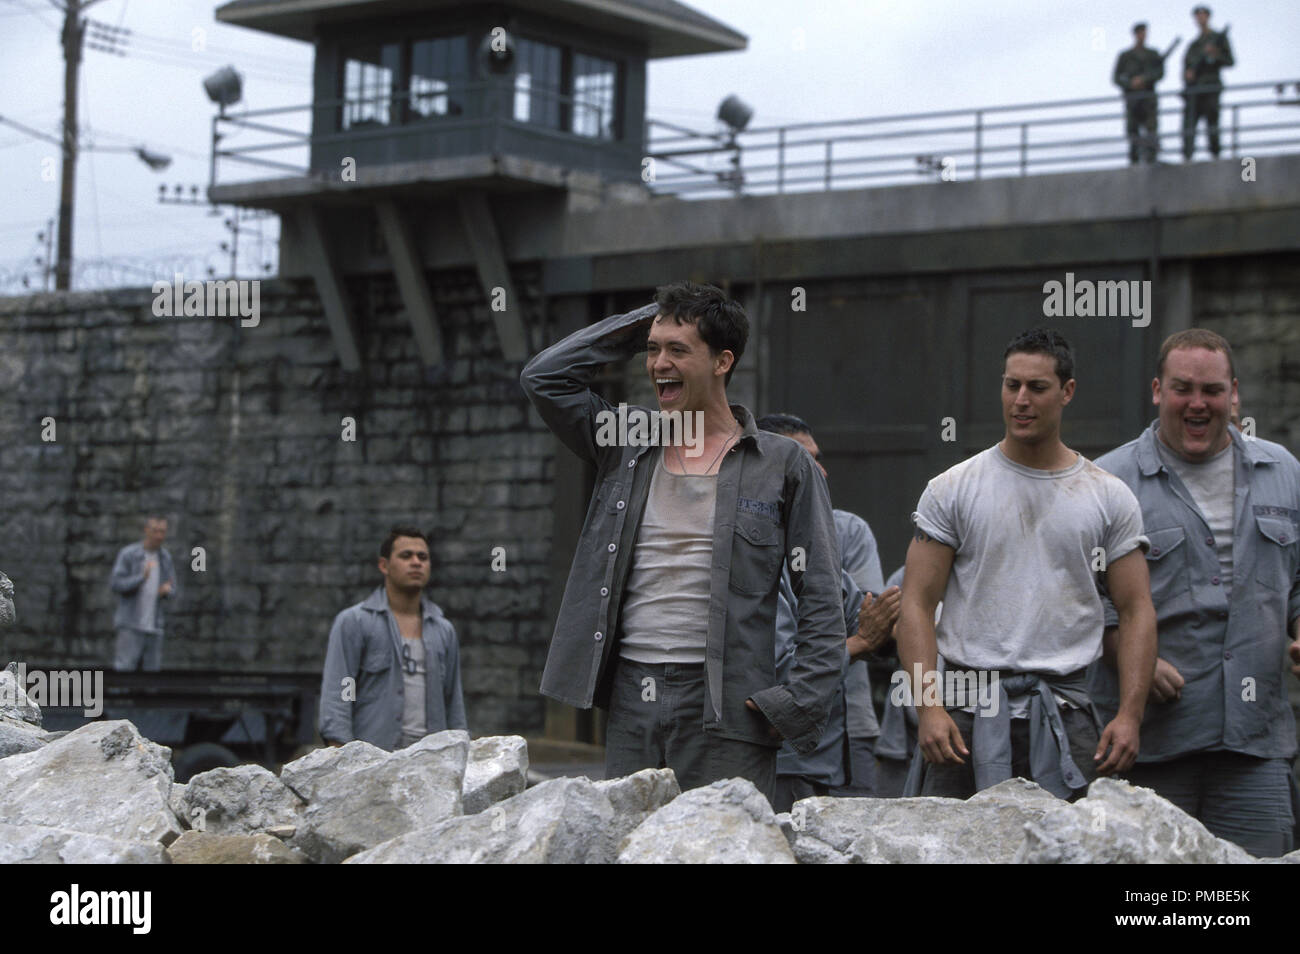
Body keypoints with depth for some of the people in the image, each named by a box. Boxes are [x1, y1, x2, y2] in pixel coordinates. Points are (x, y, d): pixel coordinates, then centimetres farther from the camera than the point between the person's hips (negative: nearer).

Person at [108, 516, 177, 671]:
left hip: (153, 627, 5)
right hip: (130, 625, -5)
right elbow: (115, 585, -16)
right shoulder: (127, 554, -9)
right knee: (125, 671, -15)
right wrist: (142, 577, -31)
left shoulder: (165, 557, 6)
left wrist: (167, 590, -14)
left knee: (151, 671, 2)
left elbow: (171, 591, 12)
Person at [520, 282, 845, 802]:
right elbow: (544, 377, 12)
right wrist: (638, 325, 11)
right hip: (630, 695, 4)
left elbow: (821, 599, 2)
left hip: (724, 704, -4)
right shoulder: (627, 443, 15)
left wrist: (800, 702, -8)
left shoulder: (783, 465, 3)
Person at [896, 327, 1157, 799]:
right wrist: (929, 707, -12)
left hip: (1064, 717, 1)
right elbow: (917, 604, 0)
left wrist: (1129, 714, -6)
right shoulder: (952, 489, 4)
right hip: (968, 709, -1)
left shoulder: (1108, 497, 8)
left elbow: (1136, 609, 6)